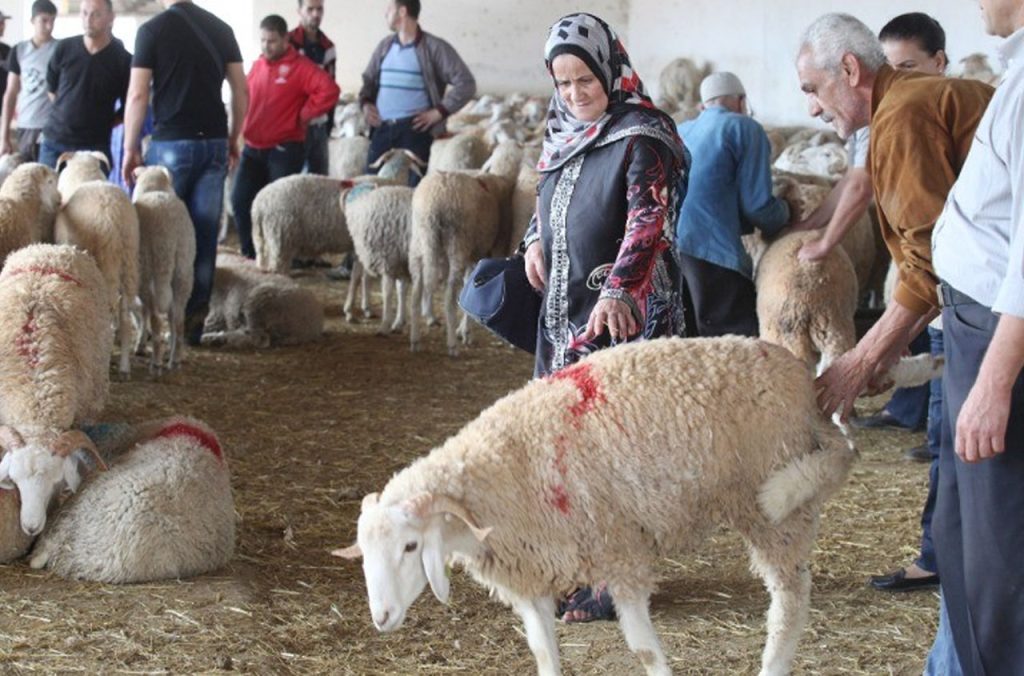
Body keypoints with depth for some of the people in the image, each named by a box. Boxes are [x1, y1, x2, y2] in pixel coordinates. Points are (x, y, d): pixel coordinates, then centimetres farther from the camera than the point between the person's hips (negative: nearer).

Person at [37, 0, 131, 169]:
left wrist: (102, 125, 0)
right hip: (54, 142, 3)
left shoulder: (123, 60, -5)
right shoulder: (64, 48, 2)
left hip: (95, 147, -3)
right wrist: (69, 114, 14)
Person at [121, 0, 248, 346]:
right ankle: (195, 315, 6)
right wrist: (234, 137, 18)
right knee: (205, 232, 5)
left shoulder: (153, 30, -5)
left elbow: (138, 95, -8)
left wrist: (130, 149, -1)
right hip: (214, 142, 4)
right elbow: (241, 90, 8)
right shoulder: (221, 29, 7)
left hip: (171, 143, -4)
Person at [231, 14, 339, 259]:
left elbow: (329, 90, -21)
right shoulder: (257, 65, 13)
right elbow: (246, 97, 27)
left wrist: (303, 115, -15)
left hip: (284, 150, -7)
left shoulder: (300, 67, -9)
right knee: (241, 200, 2)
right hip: (253, 149, 7)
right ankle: (250, 253, 14)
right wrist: (247, 126, 11)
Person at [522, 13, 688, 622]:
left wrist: (619, 288, -34)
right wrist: (536, 241, 10)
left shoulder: (641, 138, -12)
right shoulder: (565, 133, 12)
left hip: (620, 312, -8)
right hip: (565, 304, 8)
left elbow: (648, 218, -22)